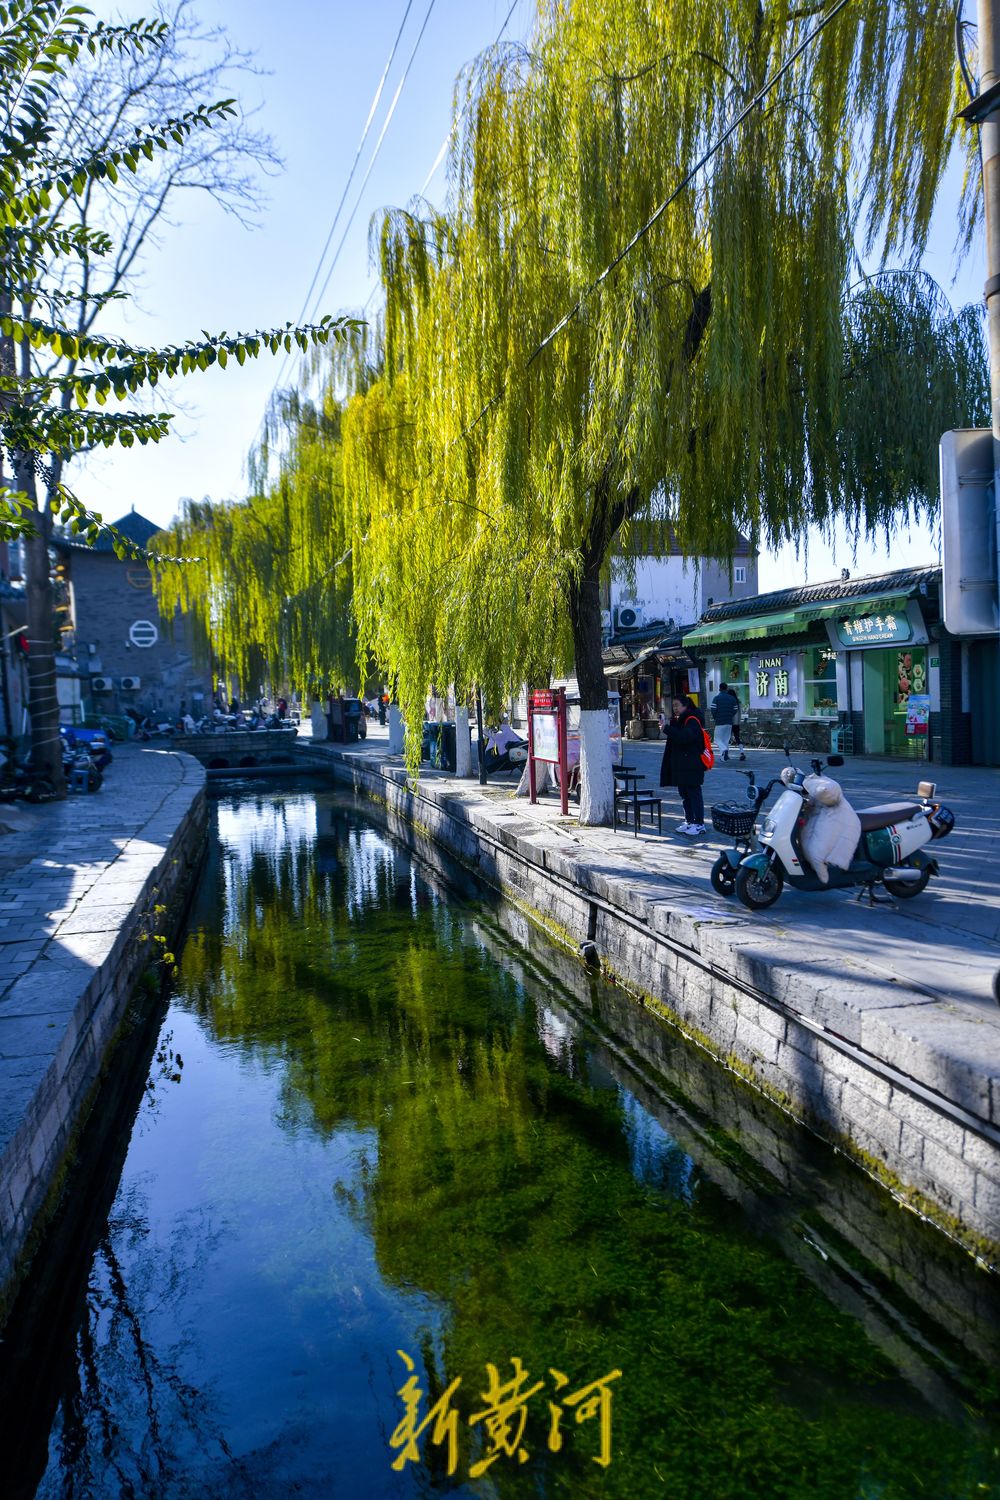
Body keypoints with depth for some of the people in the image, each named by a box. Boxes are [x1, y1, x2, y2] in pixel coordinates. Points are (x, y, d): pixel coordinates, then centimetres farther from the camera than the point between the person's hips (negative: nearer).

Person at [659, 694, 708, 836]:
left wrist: (667, 728, -31)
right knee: (684, 793, 13)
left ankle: (699, 824, -3)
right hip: (680, 765, 10)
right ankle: (689, 821, 21)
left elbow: (684, 737, -30)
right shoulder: (678, 720, 16)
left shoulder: (693, 721, -13)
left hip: (692, 765, -9)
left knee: (694, 793, -7)